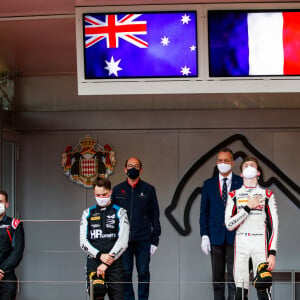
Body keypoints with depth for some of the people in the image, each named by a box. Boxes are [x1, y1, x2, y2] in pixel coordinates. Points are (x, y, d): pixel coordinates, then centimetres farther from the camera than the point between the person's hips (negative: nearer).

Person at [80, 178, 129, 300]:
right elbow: (83, 242, 5)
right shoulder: (87, 213, 13)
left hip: (114, 263, -2)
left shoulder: (120, 212, 6)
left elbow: (122, 241, -4)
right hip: (93, 263, 2)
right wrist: (100, 256, -11)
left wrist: (106, 263, -11)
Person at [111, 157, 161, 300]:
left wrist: (155, 239, 1)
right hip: (123, 239, 1)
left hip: (143, 240, -1)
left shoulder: (148, 189, 8)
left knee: (143, 272, 0)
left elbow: (155, 216, 8)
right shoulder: (117, 190, 10)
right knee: (125, 272, 0)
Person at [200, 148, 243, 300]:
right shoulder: (209, 184, 10)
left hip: (235, 236, -2)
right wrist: (204, 236, 0)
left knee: (235, 276, -4)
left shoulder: (242, 183, 4)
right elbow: (204, 212, 9)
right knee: (217, 277, 6)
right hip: (216, 237, 2)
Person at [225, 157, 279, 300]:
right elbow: (229, 224, 1)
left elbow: (274, 226, 4)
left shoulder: (267, 195, 10)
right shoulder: (234, 195, 12)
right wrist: (248, 207, -6)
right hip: (241, 244, 1)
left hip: (260, 244, -1)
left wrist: (272, 253, -6)